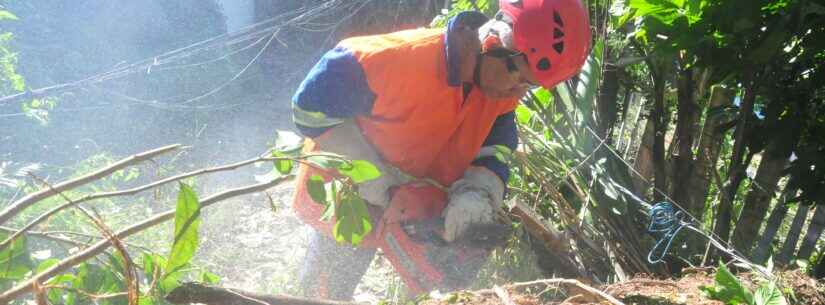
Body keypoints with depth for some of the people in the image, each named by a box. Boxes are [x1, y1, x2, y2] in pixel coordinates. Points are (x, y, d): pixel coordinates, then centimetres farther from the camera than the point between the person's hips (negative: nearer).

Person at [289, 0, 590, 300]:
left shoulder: (504, 90, -16)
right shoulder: (395, 58, -36)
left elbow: (493, 150, -10)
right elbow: (311, 107, -26)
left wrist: (478, 193, -32)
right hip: (345, 193, -5)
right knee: (329, 289, 11)